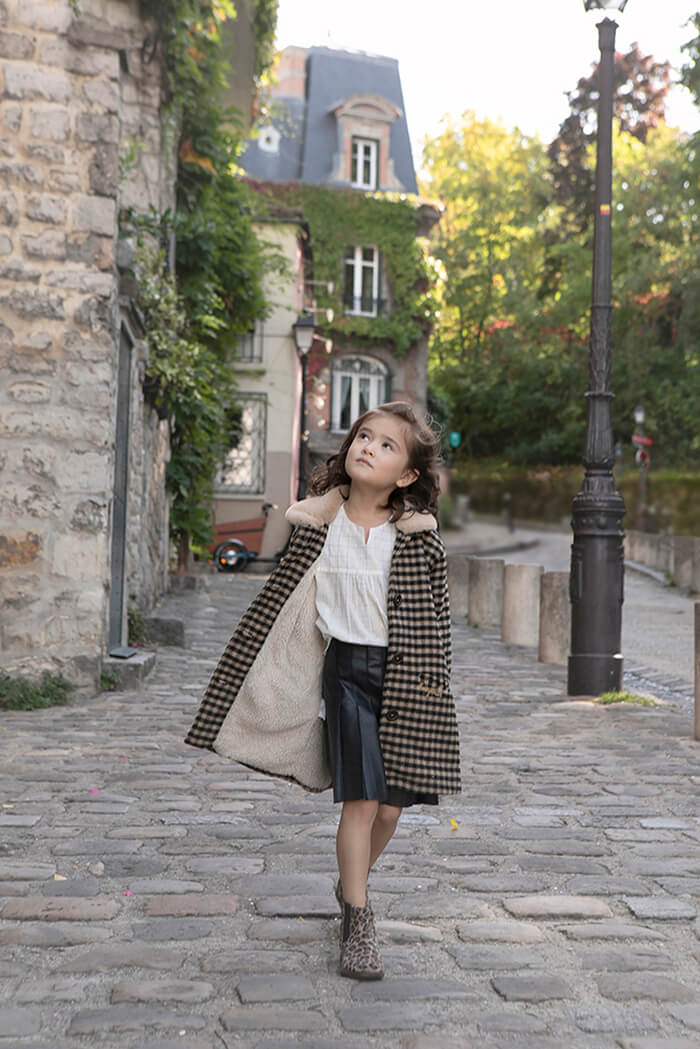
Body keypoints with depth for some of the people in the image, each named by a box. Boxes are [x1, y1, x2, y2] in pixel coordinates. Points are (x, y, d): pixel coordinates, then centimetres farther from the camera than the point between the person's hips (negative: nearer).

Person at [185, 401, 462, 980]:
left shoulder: (418, 534, -2)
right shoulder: (319, 524, 1)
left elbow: (435, 616, 2)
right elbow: (282, 597, 7)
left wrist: (429, 686, 0)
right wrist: (240, 680, 8)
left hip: (403, 673, 1)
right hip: (345, 667, -1)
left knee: (391, 805, 6)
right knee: (360, 798, -8)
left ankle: (353, 886, 34)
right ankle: (358, 920, 7)